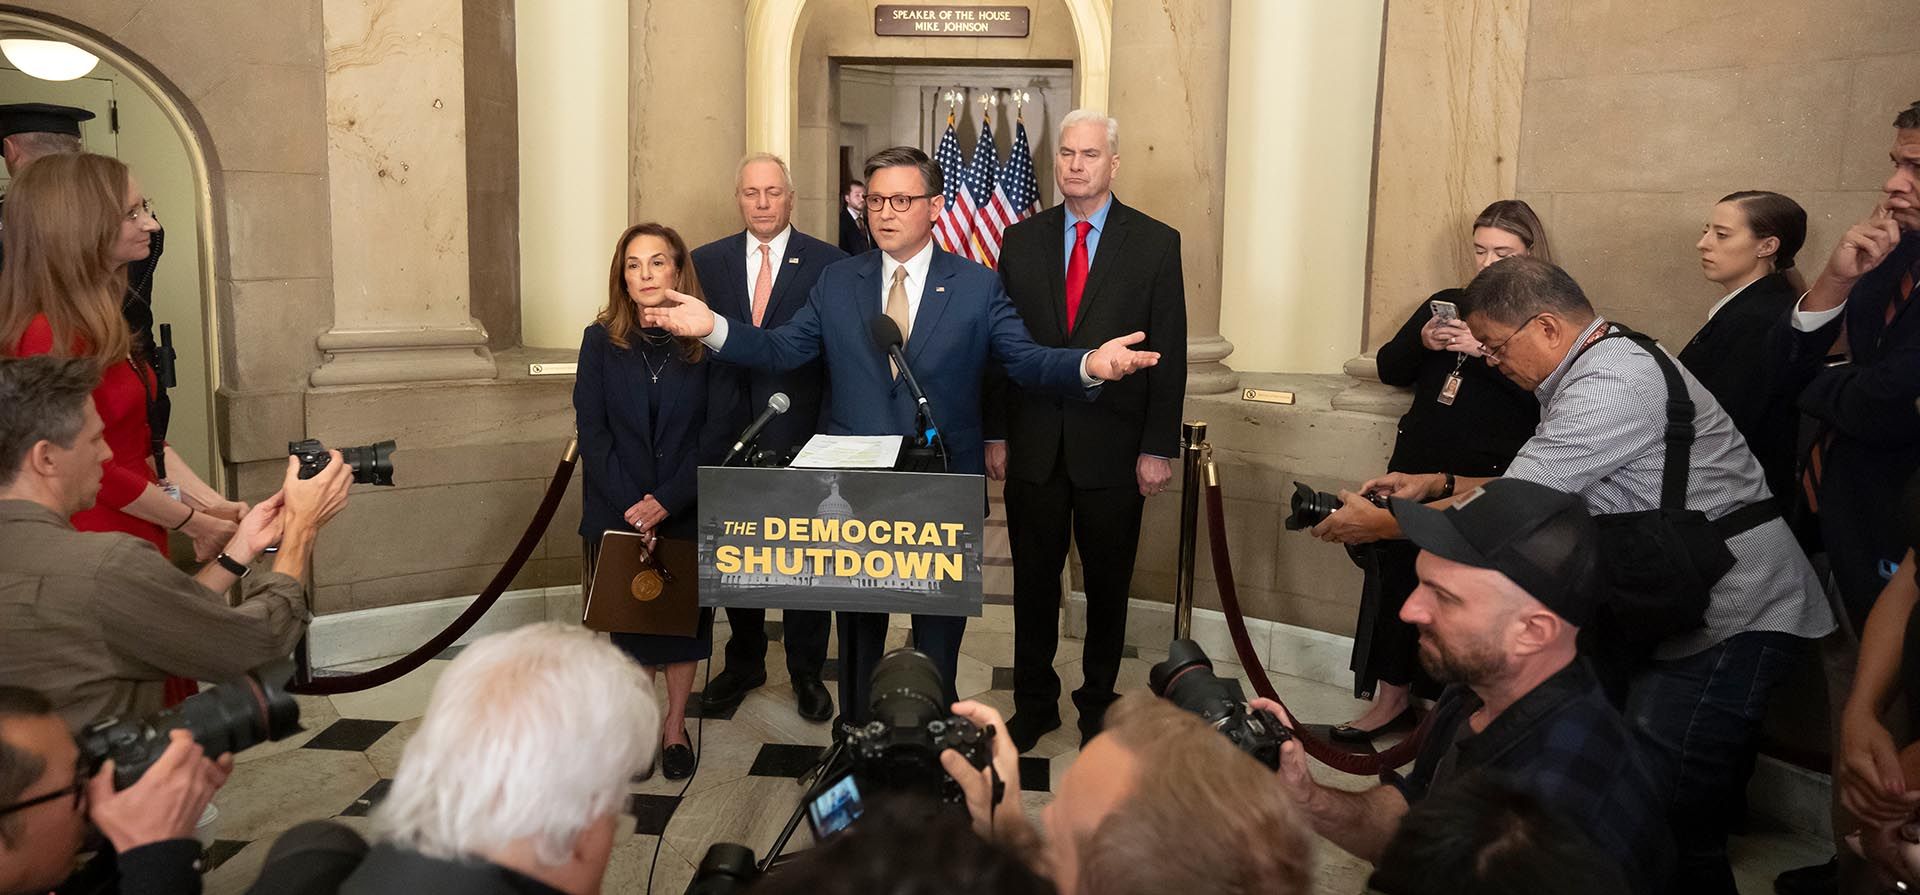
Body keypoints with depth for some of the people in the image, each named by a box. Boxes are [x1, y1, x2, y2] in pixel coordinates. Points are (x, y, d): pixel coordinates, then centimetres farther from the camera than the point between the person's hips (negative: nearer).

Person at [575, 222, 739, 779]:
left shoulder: (707, 341, -3)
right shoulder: (601, 341, 0)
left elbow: (720, 430, -8)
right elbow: (592, 430, -3)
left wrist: (667, 501, -16)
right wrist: (632, 505, -14)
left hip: (689, 512, -1)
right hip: (619, 513, 1)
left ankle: (675, 726, 27)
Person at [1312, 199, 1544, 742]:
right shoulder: (1447, 304, 16)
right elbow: (1390, 369, 14)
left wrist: (1486, 348, -22)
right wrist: (1422, 341, -5)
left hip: (1487, 481, -5)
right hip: (1416, 469, 5)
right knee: (1396, 579, 5)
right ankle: (1392, 698, 17)